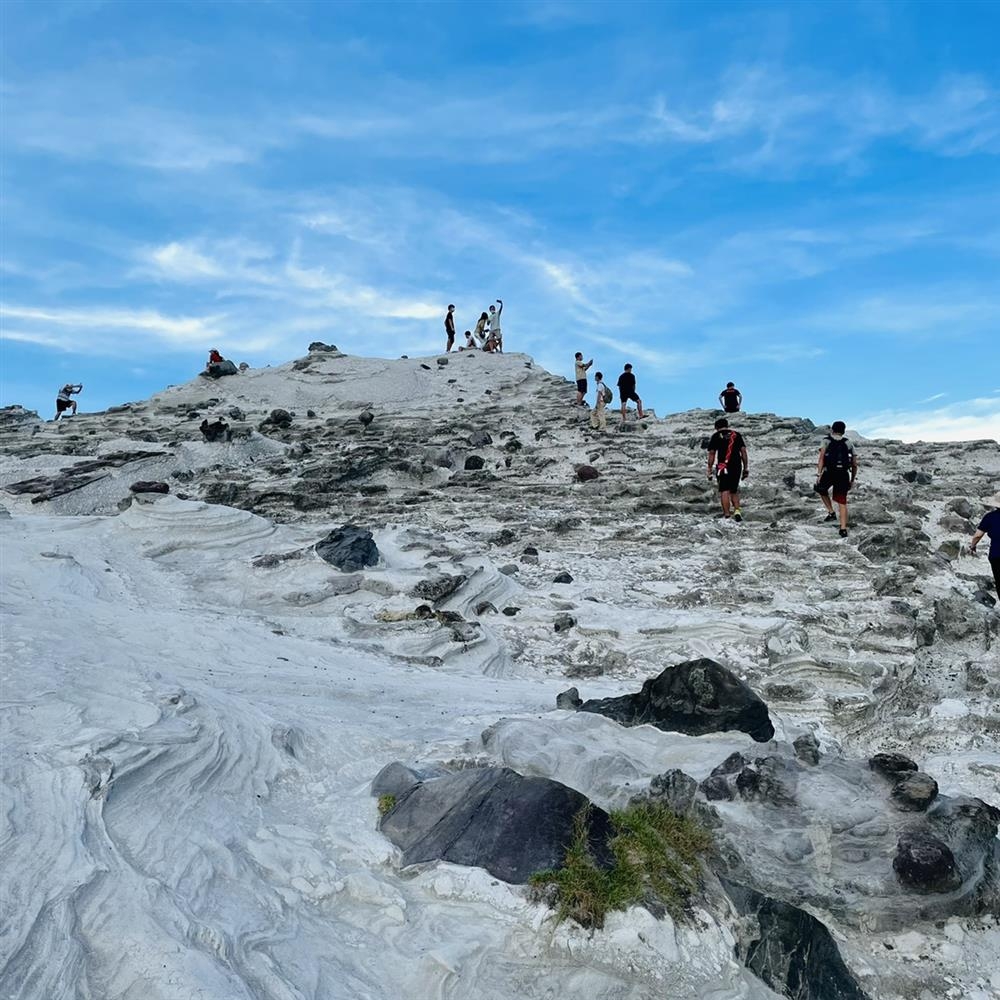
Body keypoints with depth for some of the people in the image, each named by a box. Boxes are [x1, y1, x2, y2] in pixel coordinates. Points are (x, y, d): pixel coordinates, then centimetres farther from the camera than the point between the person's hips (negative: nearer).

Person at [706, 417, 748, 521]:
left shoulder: (715, 436, 6)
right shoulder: (737, 434, 14)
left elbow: (711, 454, -1)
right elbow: (743, 451, 8)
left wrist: (709, 470, 3)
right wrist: (746, 468, 11)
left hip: (723, 467, -3)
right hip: (737, 467, 3)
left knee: (724, 491, -2)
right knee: (734, 491, 16)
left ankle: (727, 515, -7)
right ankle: (737, 510, -2)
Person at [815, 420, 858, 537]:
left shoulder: (827, 441, 10)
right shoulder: (849, 444, 18)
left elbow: (821, 457, -8)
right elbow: (855, 464, 17)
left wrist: (819, 474, -11)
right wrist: (852, 480, 26)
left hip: (829, 473, -2)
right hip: (843, 475, 2)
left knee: (821, 489, 30)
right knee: (842, 502, 8)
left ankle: (831, 513, 23)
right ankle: (843, 529, 2)